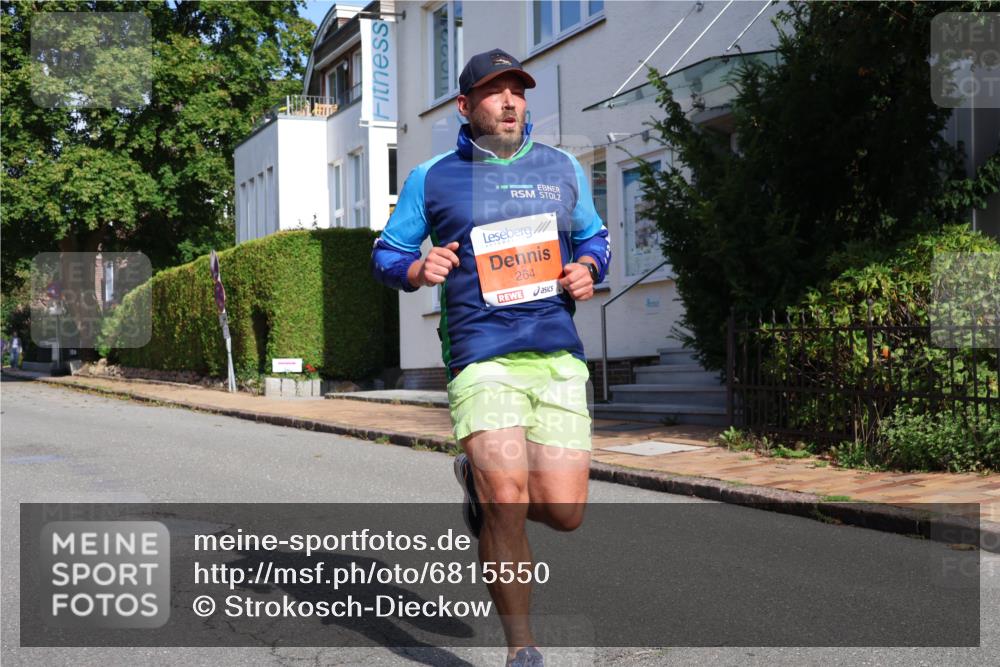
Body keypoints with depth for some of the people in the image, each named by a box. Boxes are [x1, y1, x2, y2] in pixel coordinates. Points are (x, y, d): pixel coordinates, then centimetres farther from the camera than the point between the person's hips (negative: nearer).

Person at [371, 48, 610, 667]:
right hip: (481, 356, -3)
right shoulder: (432, 178, 8)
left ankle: (481, 479, 30)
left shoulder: (563, 168, 15)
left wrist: (589, 270, 4)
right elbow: (386, 253, 15)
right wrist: (418, 270, -8)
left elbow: (595, 237, 27)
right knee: (508, 503, -16)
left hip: (559, 356, 3)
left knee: (563, 513, -3)